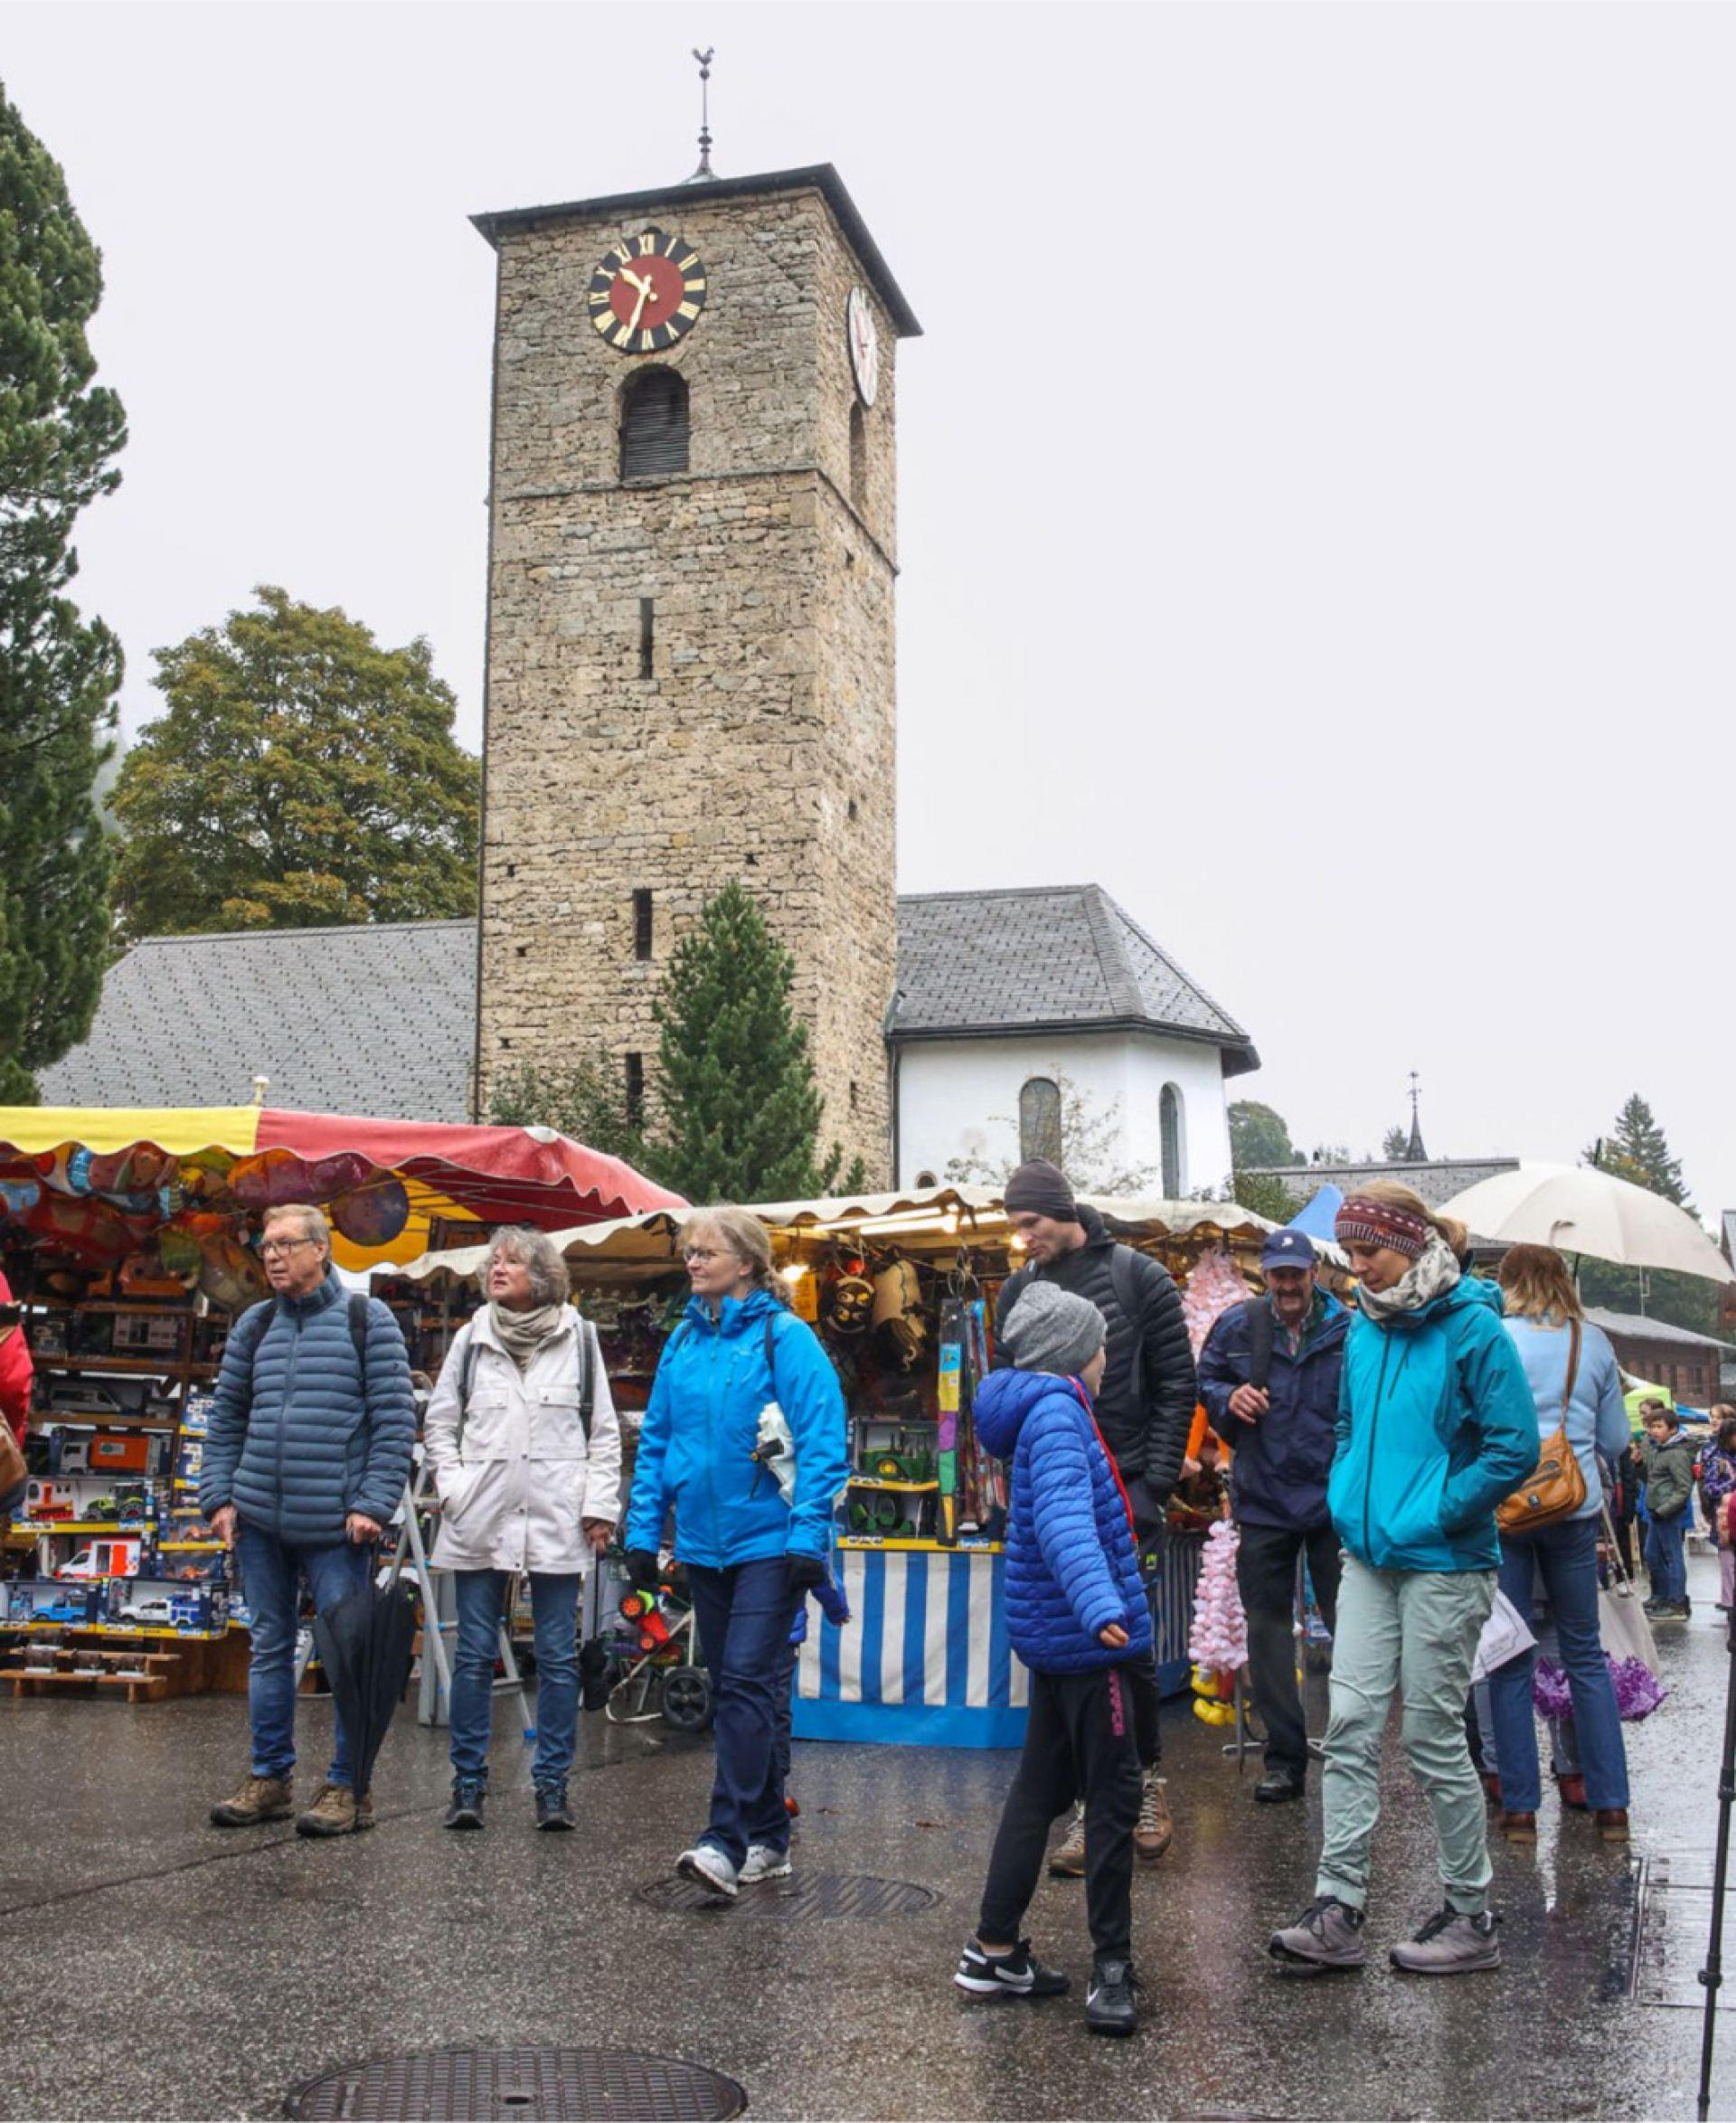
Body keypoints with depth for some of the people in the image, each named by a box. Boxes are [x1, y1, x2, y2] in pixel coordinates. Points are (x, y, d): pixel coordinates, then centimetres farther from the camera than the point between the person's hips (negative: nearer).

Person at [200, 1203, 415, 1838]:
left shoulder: (366, 1320, -3)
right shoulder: (254, 1325, 11)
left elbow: (395, 1419, -7)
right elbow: (226, 1418, 15)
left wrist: (372, 1504, -13)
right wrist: (219, 1496, 4)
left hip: (334, 1523, -5)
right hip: (259, 1519, 5)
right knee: (269, 1647, 13)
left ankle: (349, 1786, 10)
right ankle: (270, 1777, 23)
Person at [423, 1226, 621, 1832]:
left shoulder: (578, 1337, 4)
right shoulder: (471, 1338, 8)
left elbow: (604, 1429, 6)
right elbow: (440, 1423, 15)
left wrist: (600, 1504, -1)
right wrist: (451, 1487, 1)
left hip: (556, 1522, -1)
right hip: (480, 1521, 1)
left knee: (558, 1657, 3)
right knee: (474, 1655, 5)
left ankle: (552, 1784, 11)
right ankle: (468, 1783, 14)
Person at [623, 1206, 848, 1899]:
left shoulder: (785, 1339, -9)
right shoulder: (683, 1341, 9)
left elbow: (821, 1445, -14)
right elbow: (656, 1441, 13)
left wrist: (808, 1535, -19)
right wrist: (643, 1529, 8)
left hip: (768, 1541, -7)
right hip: (704, 1542, 7)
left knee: (744, 1684, -13)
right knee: (729, 1688, 12)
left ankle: (727, 1841, -12)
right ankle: (769, 1838, 23)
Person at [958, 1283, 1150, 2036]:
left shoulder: (1044, 1409, 13)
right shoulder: (1056, 1413, -17)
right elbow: (1064, 1515, -35)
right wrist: (1099, 1604, -49)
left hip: (1053, 1633, 10)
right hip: (1084, 1638, -10)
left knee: (1041, 1787, 15)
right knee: (1114, 1795, -1)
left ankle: (995, 1948, 23)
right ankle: (1111, 1967, 7)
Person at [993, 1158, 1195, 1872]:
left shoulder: (1137, 1278, -3)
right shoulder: (1017, 1291, 8)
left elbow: (1177, 1385, -2)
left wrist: (1157, 1481, -7)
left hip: (1126, 1491, -3)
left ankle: (1147, 1774, 23)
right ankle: (1090, 1804, 12)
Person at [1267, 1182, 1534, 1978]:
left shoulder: (1470, 1327, -12)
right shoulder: (1364, 1328, 9)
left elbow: (1514, 1447, -15)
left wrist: (1435, 1514, -14)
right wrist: (1347, 1500, 9)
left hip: (1442, 1565, -6)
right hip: (1369, 1557, 6)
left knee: (1432, 1737, 3)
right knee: (1350, 1724, 1)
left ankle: (1471, 1917, 19)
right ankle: (1338, 1909, 5)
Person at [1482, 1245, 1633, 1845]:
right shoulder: (1595, 1343, 4)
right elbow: (1615, 1440, 11)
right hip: (1575, 1507, 3)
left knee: (1511, 1660, 5)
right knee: (1585, 1654, 14)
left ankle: (1520, 1808, 9)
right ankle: (1611, 1803, 14)